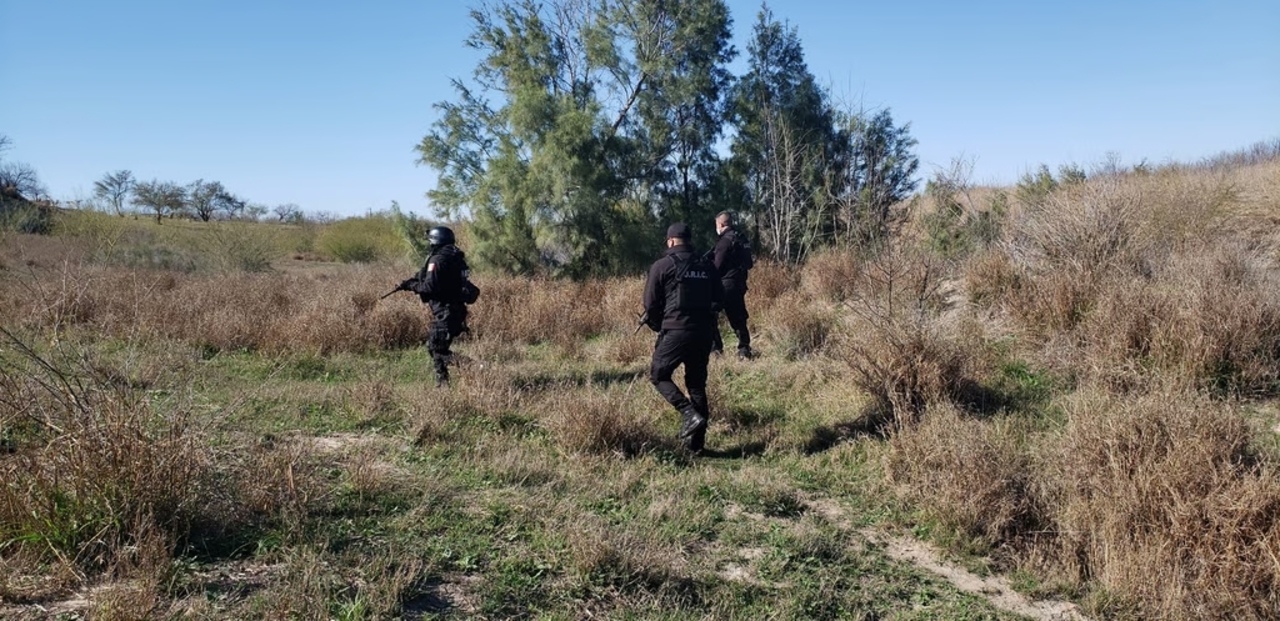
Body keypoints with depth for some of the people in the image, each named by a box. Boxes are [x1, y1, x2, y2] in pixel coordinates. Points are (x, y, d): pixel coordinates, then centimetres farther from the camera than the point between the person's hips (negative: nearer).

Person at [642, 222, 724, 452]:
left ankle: (689, 414, -9)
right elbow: (719, 299, 11)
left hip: (676, 330, -5)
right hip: (704, 332, 5)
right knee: (697, 383, 13)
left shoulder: (662, 265, -2)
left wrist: (658, 326, 14)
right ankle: (697, 441, 13)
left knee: (658, 375, 10)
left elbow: (651, 304, -2)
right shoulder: (707, 266, 10)